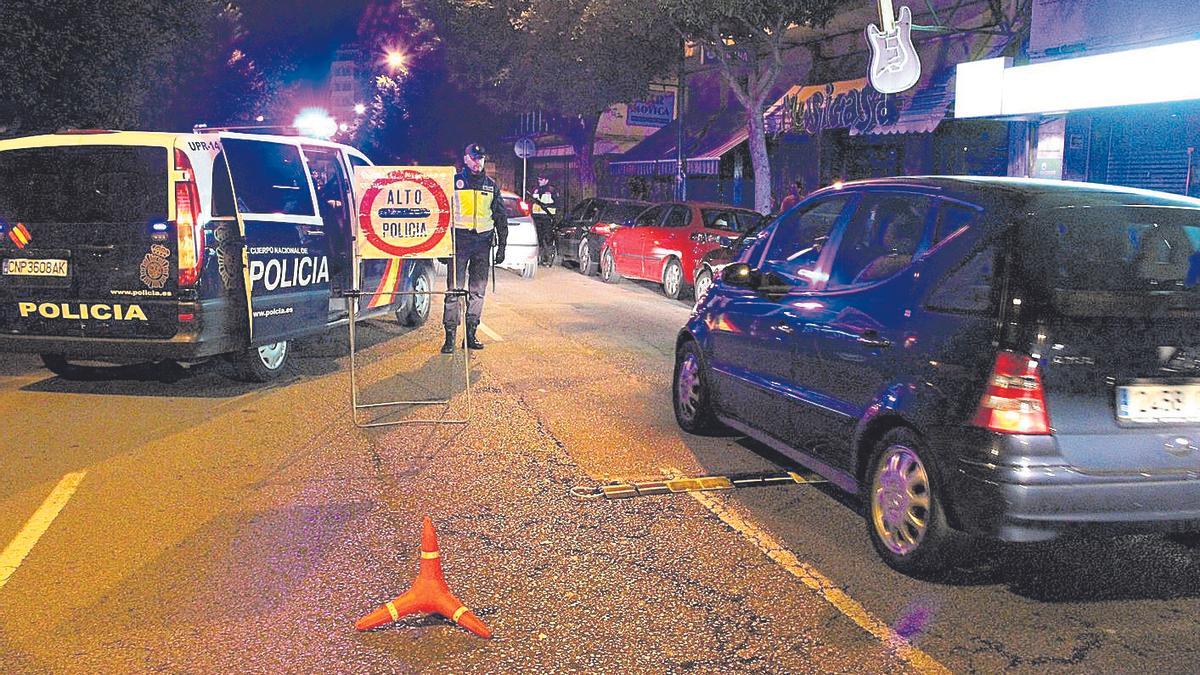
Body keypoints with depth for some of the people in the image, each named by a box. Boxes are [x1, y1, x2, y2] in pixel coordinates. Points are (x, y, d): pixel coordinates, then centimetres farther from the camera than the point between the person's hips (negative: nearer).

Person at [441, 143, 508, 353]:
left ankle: (471, 334, 12)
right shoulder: (454, 181, 5)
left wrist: (501, 246, 10)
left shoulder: (491, 186, 14)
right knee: (454, 289, -7)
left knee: (478, 291, 5)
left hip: (483, 241, 4)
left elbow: (501, 217, 17)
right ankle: (450, 336, -6)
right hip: (459, 240, -3)